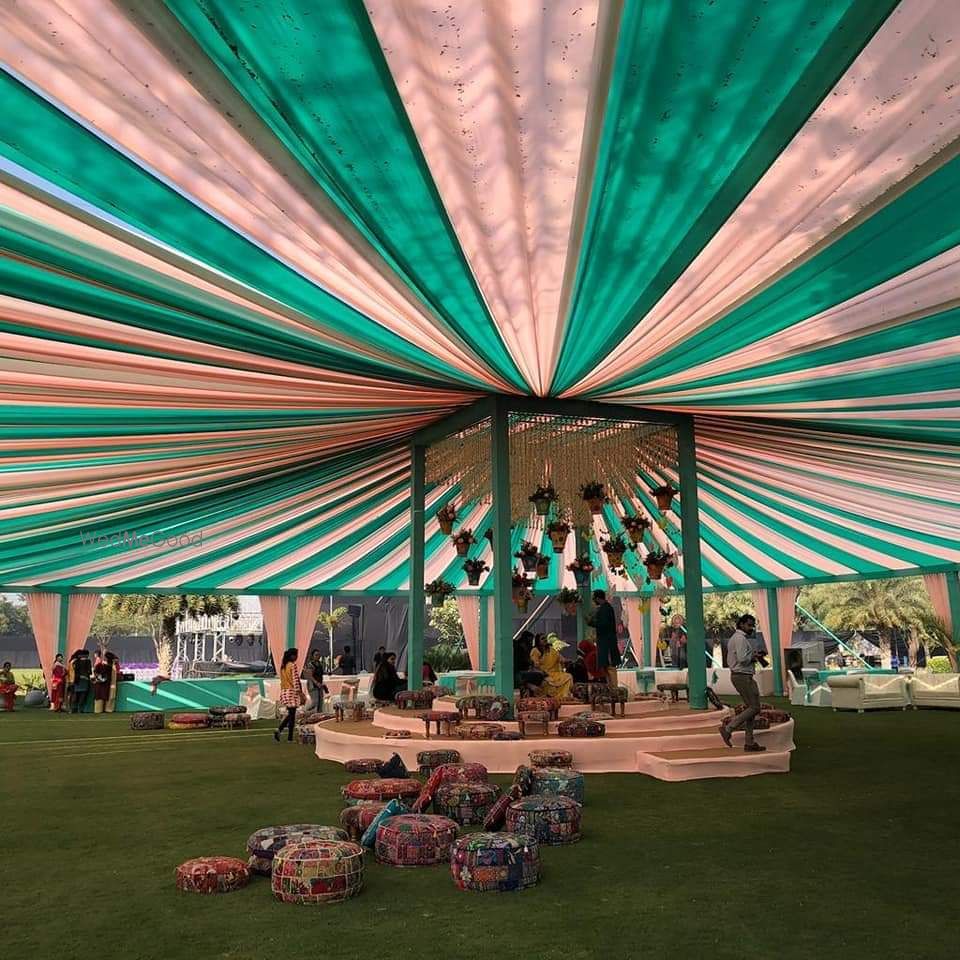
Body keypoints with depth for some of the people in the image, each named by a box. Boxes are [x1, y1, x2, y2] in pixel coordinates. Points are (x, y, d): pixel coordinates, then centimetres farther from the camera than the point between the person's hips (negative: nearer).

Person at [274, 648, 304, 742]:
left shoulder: (282, 665, 11)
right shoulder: (293, 665, -12)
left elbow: (282, 679, 15)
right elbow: (296, 680, -15)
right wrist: (300, 694, -13)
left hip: (284, 691, 8)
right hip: (292, 691, -8)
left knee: (290, 713, 16)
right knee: (292, 714, -1)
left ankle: (279, 729, 4)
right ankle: (290, 738, -2)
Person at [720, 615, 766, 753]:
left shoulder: (736, 638, 19)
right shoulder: (741, 638, -14)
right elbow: (742, 658, -24)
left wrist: (753, 655, 10)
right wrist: (754, 656, -6)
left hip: (742, 676, 11)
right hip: (742, 676, -11)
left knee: (751, 708, 12)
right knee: (754, 707, -9)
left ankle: (749, 743, 14)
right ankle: (728, 728, -10)